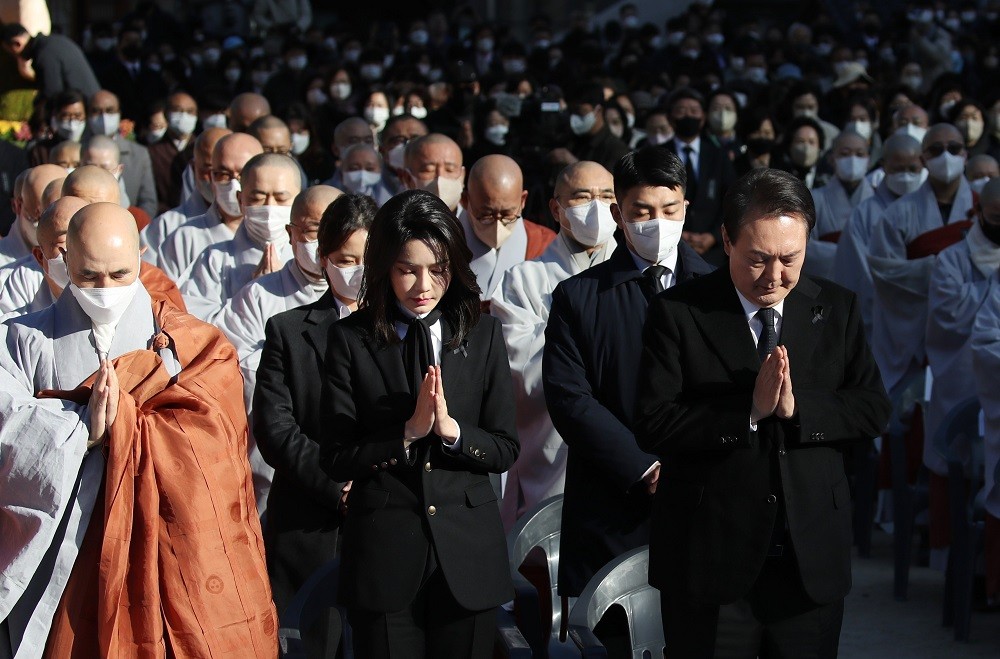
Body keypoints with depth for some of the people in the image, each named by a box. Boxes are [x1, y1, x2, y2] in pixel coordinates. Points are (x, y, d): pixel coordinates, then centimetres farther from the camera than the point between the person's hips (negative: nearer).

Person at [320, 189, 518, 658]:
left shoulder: (482, 334, 5)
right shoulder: (350, 340, -1)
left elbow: (505, 450, 3)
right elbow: (336, 459, -4)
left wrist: (451, 429, -15)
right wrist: (409, 432, -16)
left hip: (467, 549, 2)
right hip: (384, 552, -2)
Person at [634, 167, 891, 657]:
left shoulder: (836, 310, 5)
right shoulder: (678, 313, -5)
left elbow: (874, 410, 0)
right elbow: (652, 425, -12)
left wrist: (797, 406, -17)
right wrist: (748, 409, -22)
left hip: (813, 559, 3)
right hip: (711, 559, -3)